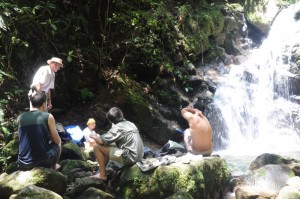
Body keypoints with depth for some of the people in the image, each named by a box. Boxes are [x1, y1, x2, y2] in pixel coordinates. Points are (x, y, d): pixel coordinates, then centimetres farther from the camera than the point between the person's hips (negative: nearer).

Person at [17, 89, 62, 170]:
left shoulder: (20, 117, 6)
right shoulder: (48, 117, -4)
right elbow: (57, 141, 4)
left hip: (23, 164, 4)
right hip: (42, 161, -4)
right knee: (57, 144, 27)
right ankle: (53, 166, 35)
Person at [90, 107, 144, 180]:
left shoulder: (117, 127, -11)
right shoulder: (131, 124, 14)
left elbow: (101, 141, -13)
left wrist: (94, 136, 9)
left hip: (129, 157, -9)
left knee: (97, 146, -4)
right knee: (106, 146, 25)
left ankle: (102, 175, 4)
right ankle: (102, 170, 27)